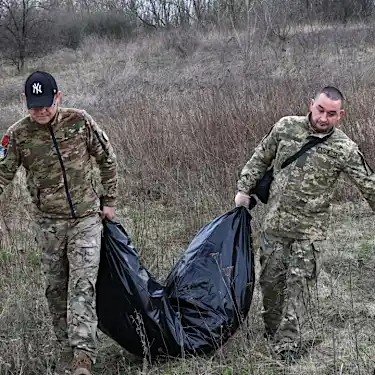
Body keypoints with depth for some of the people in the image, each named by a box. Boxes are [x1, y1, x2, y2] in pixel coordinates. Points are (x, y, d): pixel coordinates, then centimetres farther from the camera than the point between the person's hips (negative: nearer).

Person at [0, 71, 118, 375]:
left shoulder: (80, 122, -7)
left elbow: (107, 160, 4)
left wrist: (109, 201, 6)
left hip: (86, 218, -2)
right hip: (48, 224, 2)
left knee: (82, 287, -11)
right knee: (55, 289, 9)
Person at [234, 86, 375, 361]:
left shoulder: (344, 149, -10)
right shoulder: (286, 127, -1)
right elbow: (260, 158, 12)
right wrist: (244, 189, 10)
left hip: (309, 231, -3)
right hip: (274, 223, 3)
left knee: (299, 284, -4)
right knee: (270, 279, 10)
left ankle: (289, 344, 3)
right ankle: (272, 330, 30)